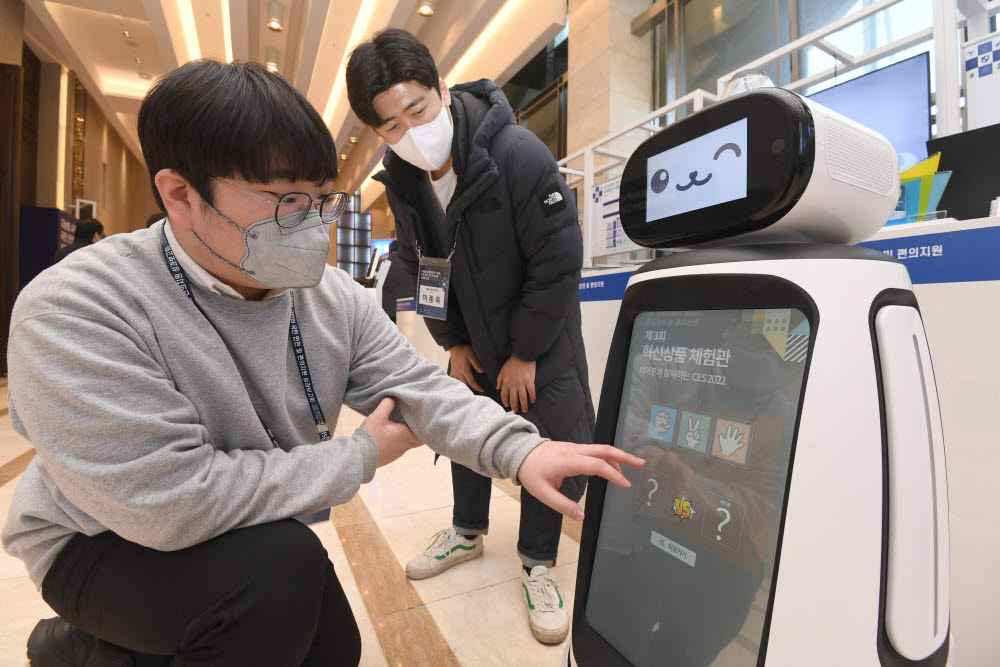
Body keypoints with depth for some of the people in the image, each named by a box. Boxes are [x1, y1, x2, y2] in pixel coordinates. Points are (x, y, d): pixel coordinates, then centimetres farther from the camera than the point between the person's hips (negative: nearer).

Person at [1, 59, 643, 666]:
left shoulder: (334, 298, -11)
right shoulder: (74, 312, -28)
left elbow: (420, 387, -13)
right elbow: (170, 499, -34)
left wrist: (519, 449, -30)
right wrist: (360, 456, -26)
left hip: (255, 532, 6)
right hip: (105, 543, -5)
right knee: (285, 565, -32)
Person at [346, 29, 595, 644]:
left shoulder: (519, 154, -26)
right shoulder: (401, 178, -8)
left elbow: (559, 261, -23)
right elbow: (419, 265, 4)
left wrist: (525, 353, -18)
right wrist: (453, 342, 2)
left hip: (543, 332, -5)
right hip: (472, 335, 5)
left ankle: (538, 563, 22)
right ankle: (468, 532, 40)